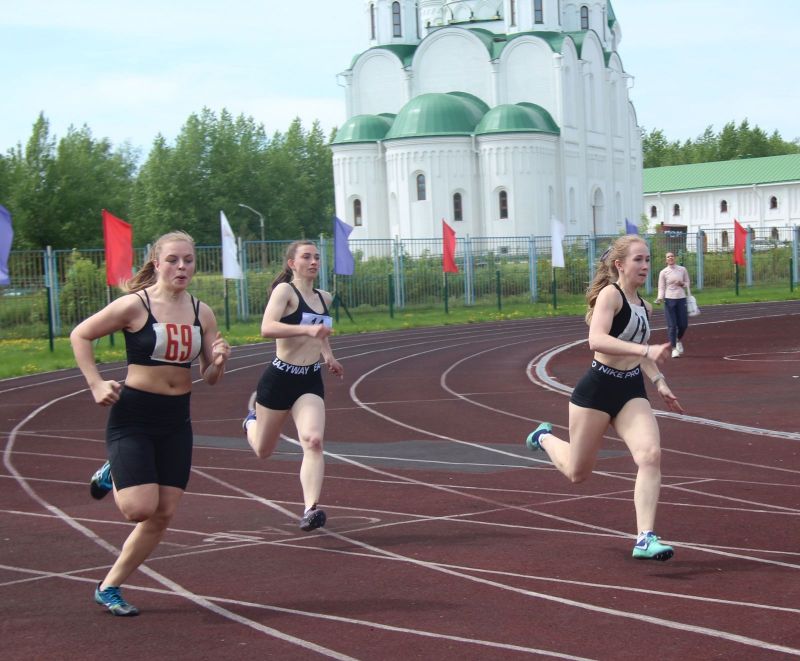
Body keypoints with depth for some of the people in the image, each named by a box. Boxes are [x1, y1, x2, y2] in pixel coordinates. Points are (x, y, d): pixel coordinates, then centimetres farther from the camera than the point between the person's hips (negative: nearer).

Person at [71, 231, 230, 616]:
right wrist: (96, 385, -11)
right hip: (133, 415, -5)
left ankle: (109, 588, 19)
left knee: (163, 515, 3)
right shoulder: (135, 305, -11)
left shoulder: (201, 313, 4)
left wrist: (219, 361, -13)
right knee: (140, 508, -17)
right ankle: (112, 477, 18)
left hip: (176, 420, 5)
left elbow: (210, 378, 9)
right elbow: (80, 335, -3)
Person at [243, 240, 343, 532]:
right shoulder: (284, 290, -10)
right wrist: (308, 330, -39)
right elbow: (267, 328, -28)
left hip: (311, 382, 4)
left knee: (313, 441, -21)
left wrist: (327, 354, 16)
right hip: (280, 378, -4)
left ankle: (311, 509, -24)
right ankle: (252, 420, 48)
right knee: (263, 451, 14)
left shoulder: (324, 298, 11)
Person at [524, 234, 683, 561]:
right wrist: (646, 350, -38)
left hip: (632, 391, 6)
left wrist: (659, 382, 15)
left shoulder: (642, 305, 10)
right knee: (577, 472, 9)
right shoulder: (610, 294, -14)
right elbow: (596, 340, -31)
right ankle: (544, 438, 42)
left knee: (651, 455, -19)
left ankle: (645, 539, -17)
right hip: (597, 389, -6)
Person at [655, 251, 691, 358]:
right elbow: (661, 287, 2)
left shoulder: (682, 269, 6)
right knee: (672, 325, -5)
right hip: (669, 300, -2)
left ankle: (678, 340, 32)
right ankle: (674, 348, 1)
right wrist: (660, 298, -15)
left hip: (681, 299, 2)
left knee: (683, 324, 2)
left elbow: (687, 283, 14)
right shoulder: (663, 272, 2)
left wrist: (682, 284, -8)